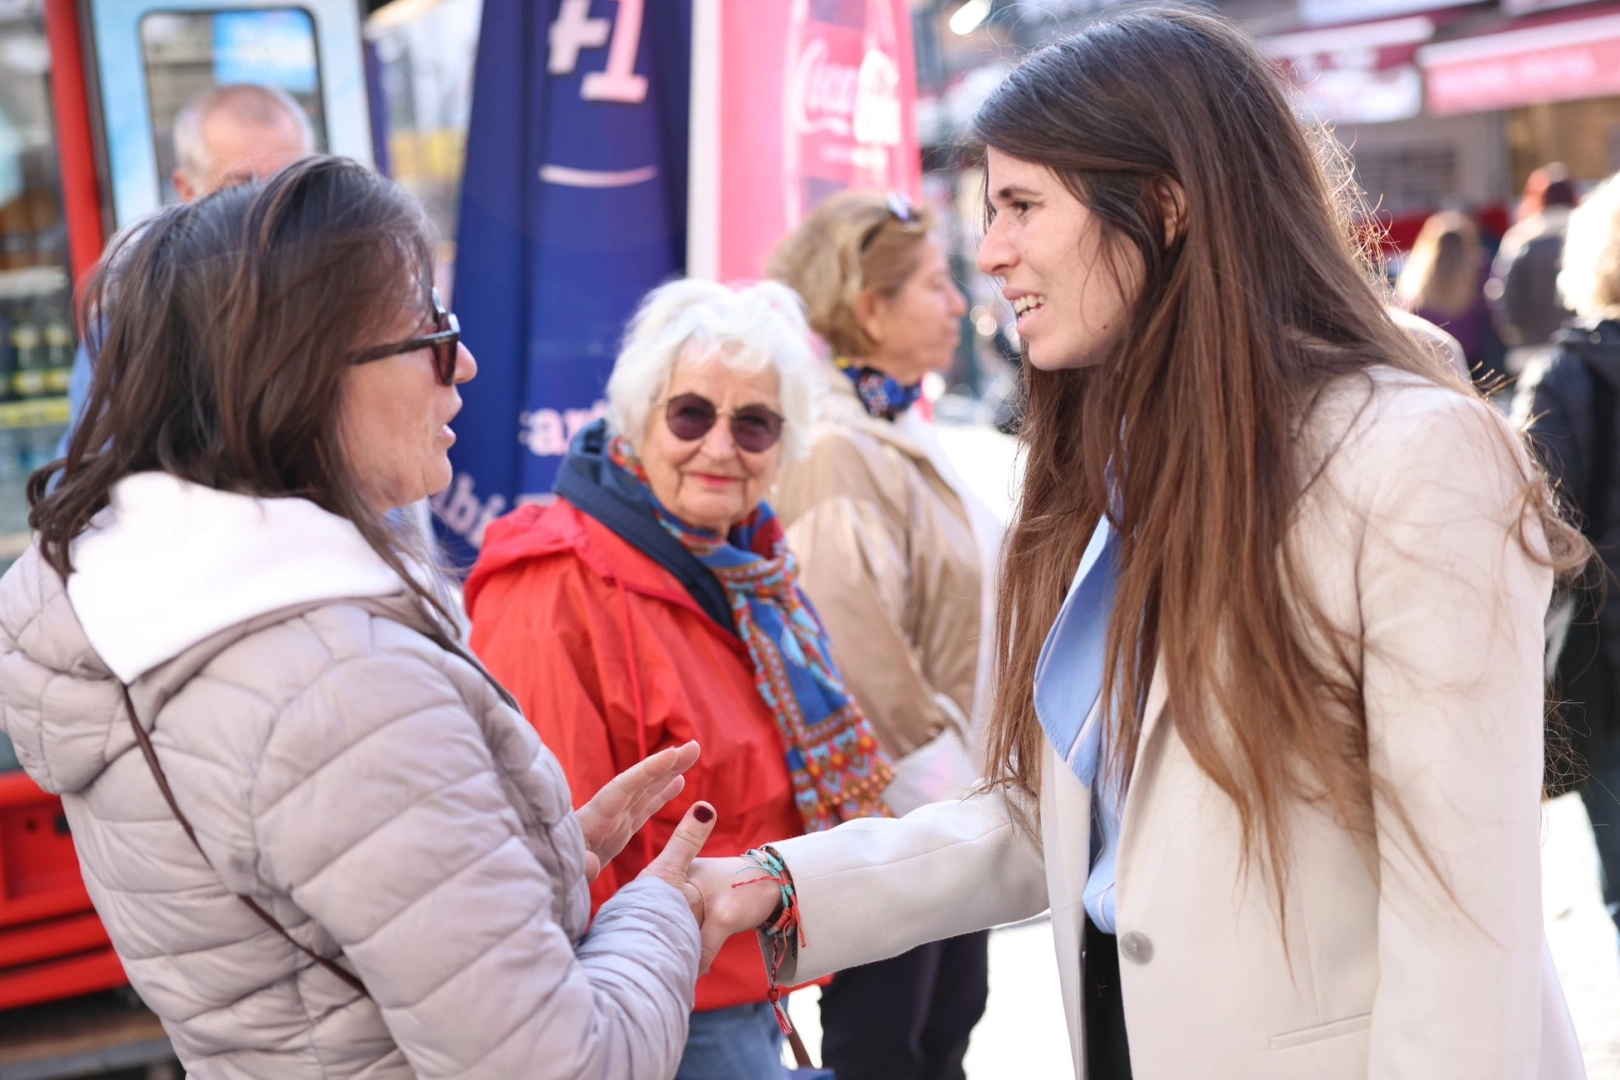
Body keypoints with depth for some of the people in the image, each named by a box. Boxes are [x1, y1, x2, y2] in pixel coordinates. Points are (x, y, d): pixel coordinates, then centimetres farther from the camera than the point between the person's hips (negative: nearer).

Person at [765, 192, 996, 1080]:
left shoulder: (899, 431, 10)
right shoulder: (833, 450, -22)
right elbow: (863, 665, -24)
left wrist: (971, 782, 17)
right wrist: (932, 772, -14)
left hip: (951, 800, 9)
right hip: (893, 818, -9)